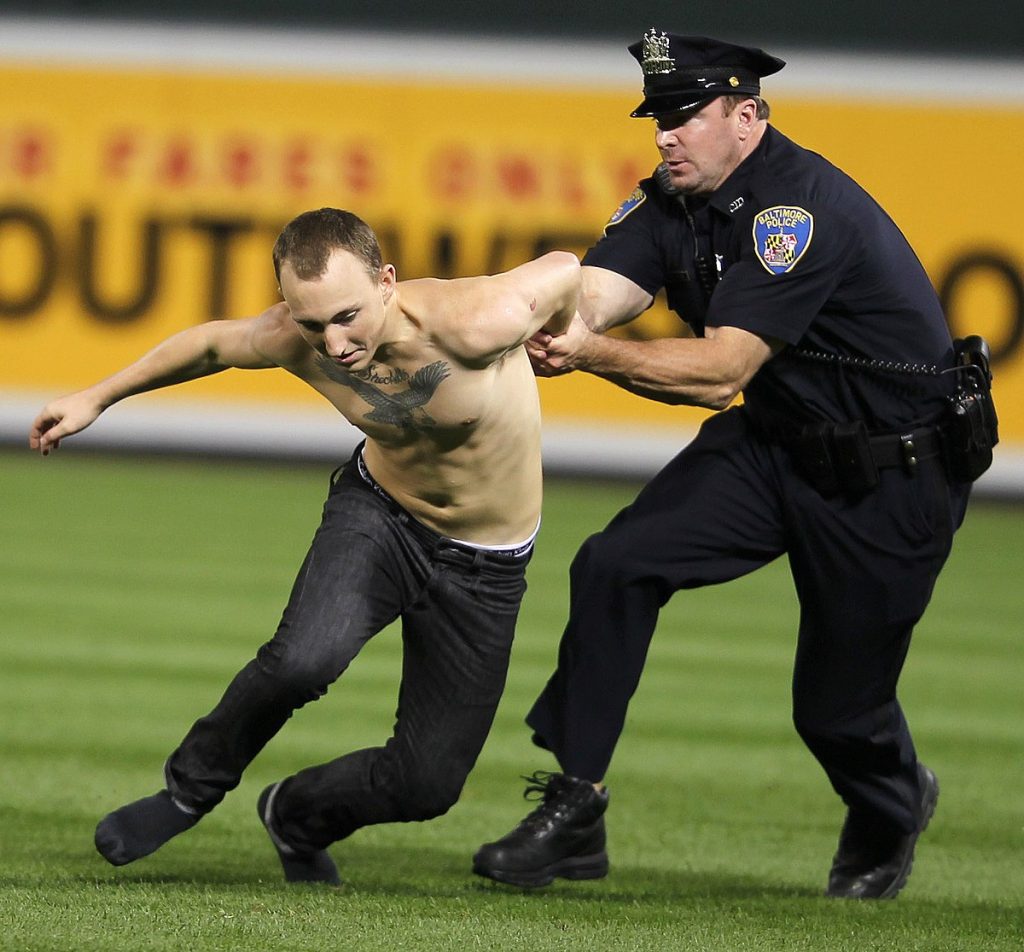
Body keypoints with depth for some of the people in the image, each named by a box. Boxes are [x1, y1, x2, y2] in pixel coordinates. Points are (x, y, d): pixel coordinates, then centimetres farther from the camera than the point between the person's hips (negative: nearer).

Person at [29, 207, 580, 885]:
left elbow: (563, 270, -15)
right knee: (303, 659, -31)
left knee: (428, 785, -3)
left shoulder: (474, 325, -35)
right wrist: (99, 397, 12)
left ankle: (296, 817, 29)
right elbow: (213, 343, 2)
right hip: (377, 512, 1)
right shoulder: (290, 340, -22)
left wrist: (555, 347, 7)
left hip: (485, 568, -1)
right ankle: (191, 791, -3)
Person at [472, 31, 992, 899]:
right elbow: (587, 298, -18)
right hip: (774, 444, 7)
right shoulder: (672, 203, -3)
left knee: (836, 706, 3)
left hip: (894, 478, -7)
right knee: (614, 565, -13)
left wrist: (593, 353, -41)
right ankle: (573, 815, -7)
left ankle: (892, 809, 40)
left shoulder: (801, 208, -28)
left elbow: (720, 372, -32)